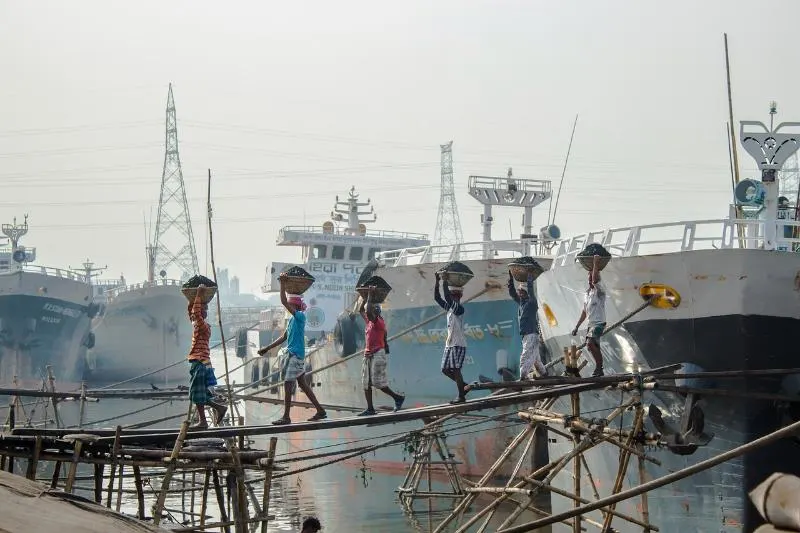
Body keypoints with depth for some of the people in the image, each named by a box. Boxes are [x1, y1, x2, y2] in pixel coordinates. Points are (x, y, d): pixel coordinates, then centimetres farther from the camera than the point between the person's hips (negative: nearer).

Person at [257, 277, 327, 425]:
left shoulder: (300, 316, -11)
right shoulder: (292, 319, 17)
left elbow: (284, 302, -22)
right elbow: (284, 337, 21)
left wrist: (282, 284, -18)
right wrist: (267, 349, 21)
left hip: (296, 355, -10)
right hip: (293, 354, 10)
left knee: (288, 384, -8)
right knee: (303, 384, 12)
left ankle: (286, 417, -6)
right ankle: (320, 411, 17)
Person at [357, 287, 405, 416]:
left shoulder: (379, 322, -11)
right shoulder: (369, 322, 13)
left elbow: (368, 311, -27)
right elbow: (361, 310, 26)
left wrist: (370, 295, -19)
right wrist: (365, 297, 16)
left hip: (378, 354, -9)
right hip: (368, 355, 9)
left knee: (378, 383, -9)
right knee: (366, 383, 4)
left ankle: (398, 397, 6)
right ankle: (370, 409, 6)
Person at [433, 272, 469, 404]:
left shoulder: (459, 308, -13)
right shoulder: (449, 307, 12)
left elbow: (448, 298, -28)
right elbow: (437, 298, 11)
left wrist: (445, 283, -22)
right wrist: (437, 282, 3)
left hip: (458, 344, -9)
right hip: (449, 344, 9)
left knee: (456, 369, -9)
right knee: (445, 369, 8)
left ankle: (461, 396, -3)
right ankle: (464, 386, 22)